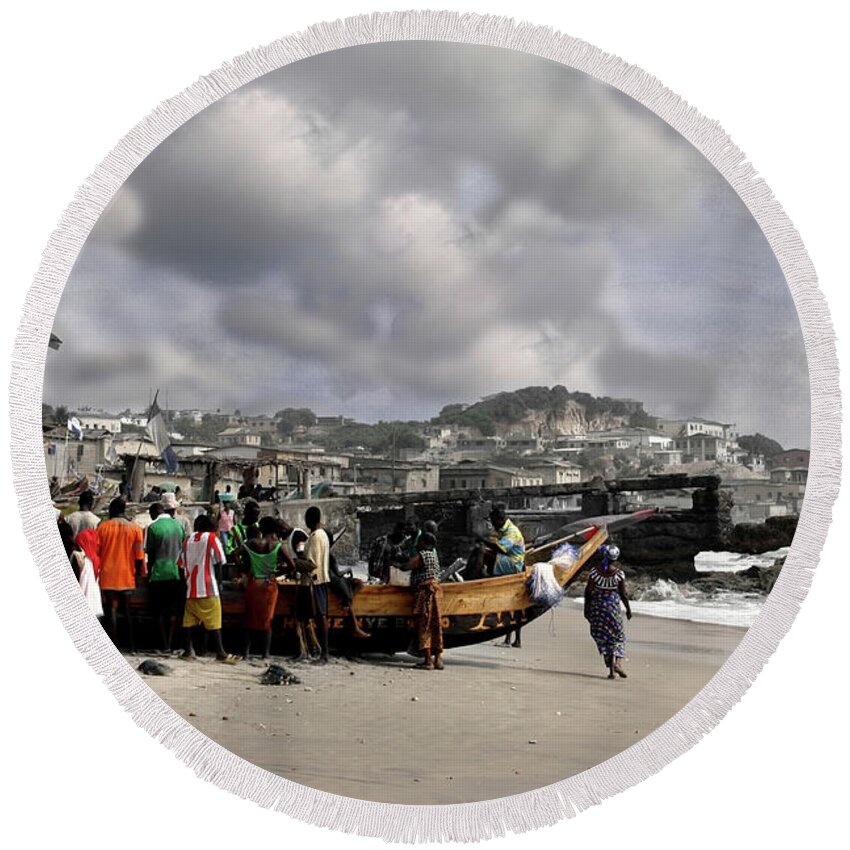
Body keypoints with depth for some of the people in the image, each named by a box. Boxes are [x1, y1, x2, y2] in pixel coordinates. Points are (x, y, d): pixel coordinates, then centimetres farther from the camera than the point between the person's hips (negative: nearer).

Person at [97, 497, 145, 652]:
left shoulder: (103, 526, 0)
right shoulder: (135, 528, 1)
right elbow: (139, 556, -1)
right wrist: (139, 573, 9)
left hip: (108, 577, -1)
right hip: (127, 577, 1)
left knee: (111, 611, 2)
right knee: (128, 612, 11)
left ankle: (114, 646, -2)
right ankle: (131, 646, 10)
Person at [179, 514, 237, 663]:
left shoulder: (188, 540, 12)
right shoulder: (212, 538, -1)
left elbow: (182, 564, 12)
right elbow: (218, 562, -5)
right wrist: (219, 582, 3)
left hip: (191, 588, 5)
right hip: (208, 589, -5)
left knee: (189, 619, 8)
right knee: (213, 621, -5)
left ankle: (188, 651, 8)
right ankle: (220, 653, -6)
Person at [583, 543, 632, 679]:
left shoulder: (594, 571, -8)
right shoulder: (619, 574, -10)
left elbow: (588, 592, -4)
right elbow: (623, 594, -4)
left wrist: (586, 609, 7)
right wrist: (628, 609, 10)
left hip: (596, 607, 1)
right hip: (613, 607, -1)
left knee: (602, 637, 9)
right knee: (618, 635, 15)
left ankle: (611, 669, 8)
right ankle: (616, 662, -7)